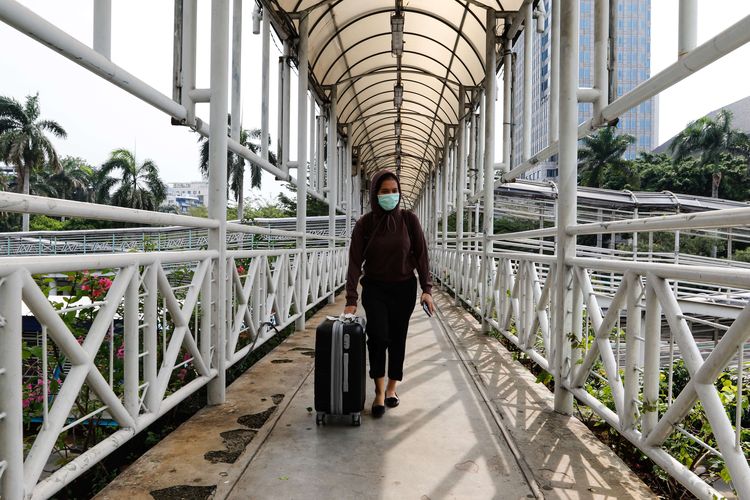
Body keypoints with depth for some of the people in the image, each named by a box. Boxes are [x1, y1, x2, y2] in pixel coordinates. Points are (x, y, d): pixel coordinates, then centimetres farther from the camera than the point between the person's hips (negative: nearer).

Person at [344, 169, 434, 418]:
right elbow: (355, 262, -10)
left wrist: (426, 289, -8)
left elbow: (421, 255, -1)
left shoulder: (409, 219, -5)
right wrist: (351, 300, -16)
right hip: (374, 288, -1)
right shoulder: (365, 223, -8)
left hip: (404, 288, 1)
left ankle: (391, 388, 24)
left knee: (398, 338, 7)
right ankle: (379, 391, 2)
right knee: (378, 336, -13)